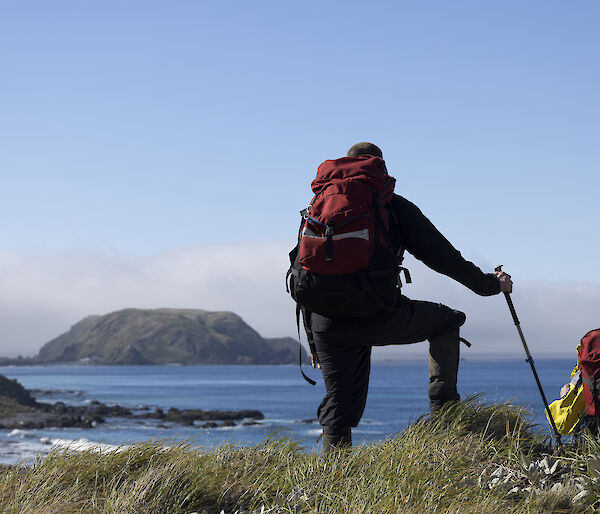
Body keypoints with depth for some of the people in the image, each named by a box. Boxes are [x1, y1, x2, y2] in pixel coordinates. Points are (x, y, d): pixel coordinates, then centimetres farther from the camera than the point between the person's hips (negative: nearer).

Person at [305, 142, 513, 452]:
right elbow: (441, 256, 8)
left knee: (338, 410, 13)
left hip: (328, 325, 3)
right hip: (381, 317, -3)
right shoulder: (393, 206, 8)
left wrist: (313, 339, 26)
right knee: (445, 321, 24)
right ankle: (444, 410, 18)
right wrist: (490, 284, 22)